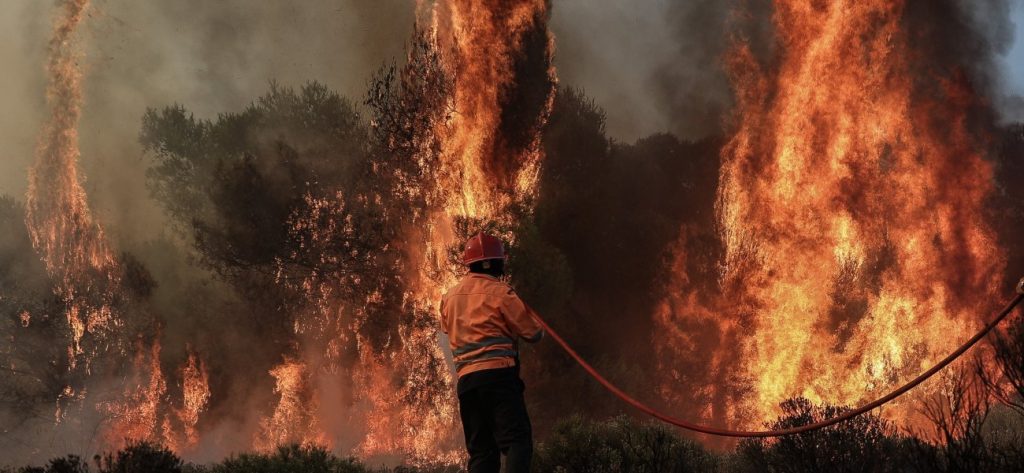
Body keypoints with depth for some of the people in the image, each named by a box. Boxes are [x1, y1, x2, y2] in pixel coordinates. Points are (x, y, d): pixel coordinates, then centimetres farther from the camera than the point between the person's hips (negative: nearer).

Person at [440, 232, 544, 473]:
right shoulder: (500, 292, -3)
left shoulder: (450, 297, 15)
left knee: (480, 450, 9)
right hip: (498, 372, -6)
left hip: (466, 379, 6)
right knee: (517, 440, -14)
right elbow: (534, 333, 0)